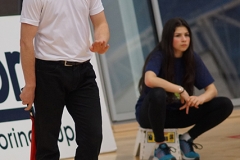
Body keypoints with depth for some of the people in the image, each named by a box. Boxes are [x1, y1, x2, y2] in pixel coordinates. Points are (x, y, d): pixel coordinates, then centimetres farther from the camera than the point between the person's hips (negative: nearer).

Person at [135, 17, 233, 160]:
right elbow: (149, 80, -40)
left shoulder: (193, 58, -4)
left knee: (225, 105, -11)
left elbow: (212, 89, -5)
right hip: (150, 114, -5)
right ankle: (160, 146, -19)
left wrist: (200, 98, -28)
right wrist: (180, 90, -33)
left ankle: (187, 139, 2)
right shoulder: (158, 56, -19)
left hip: (177, 113, 5)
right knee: (158, 93, -41)